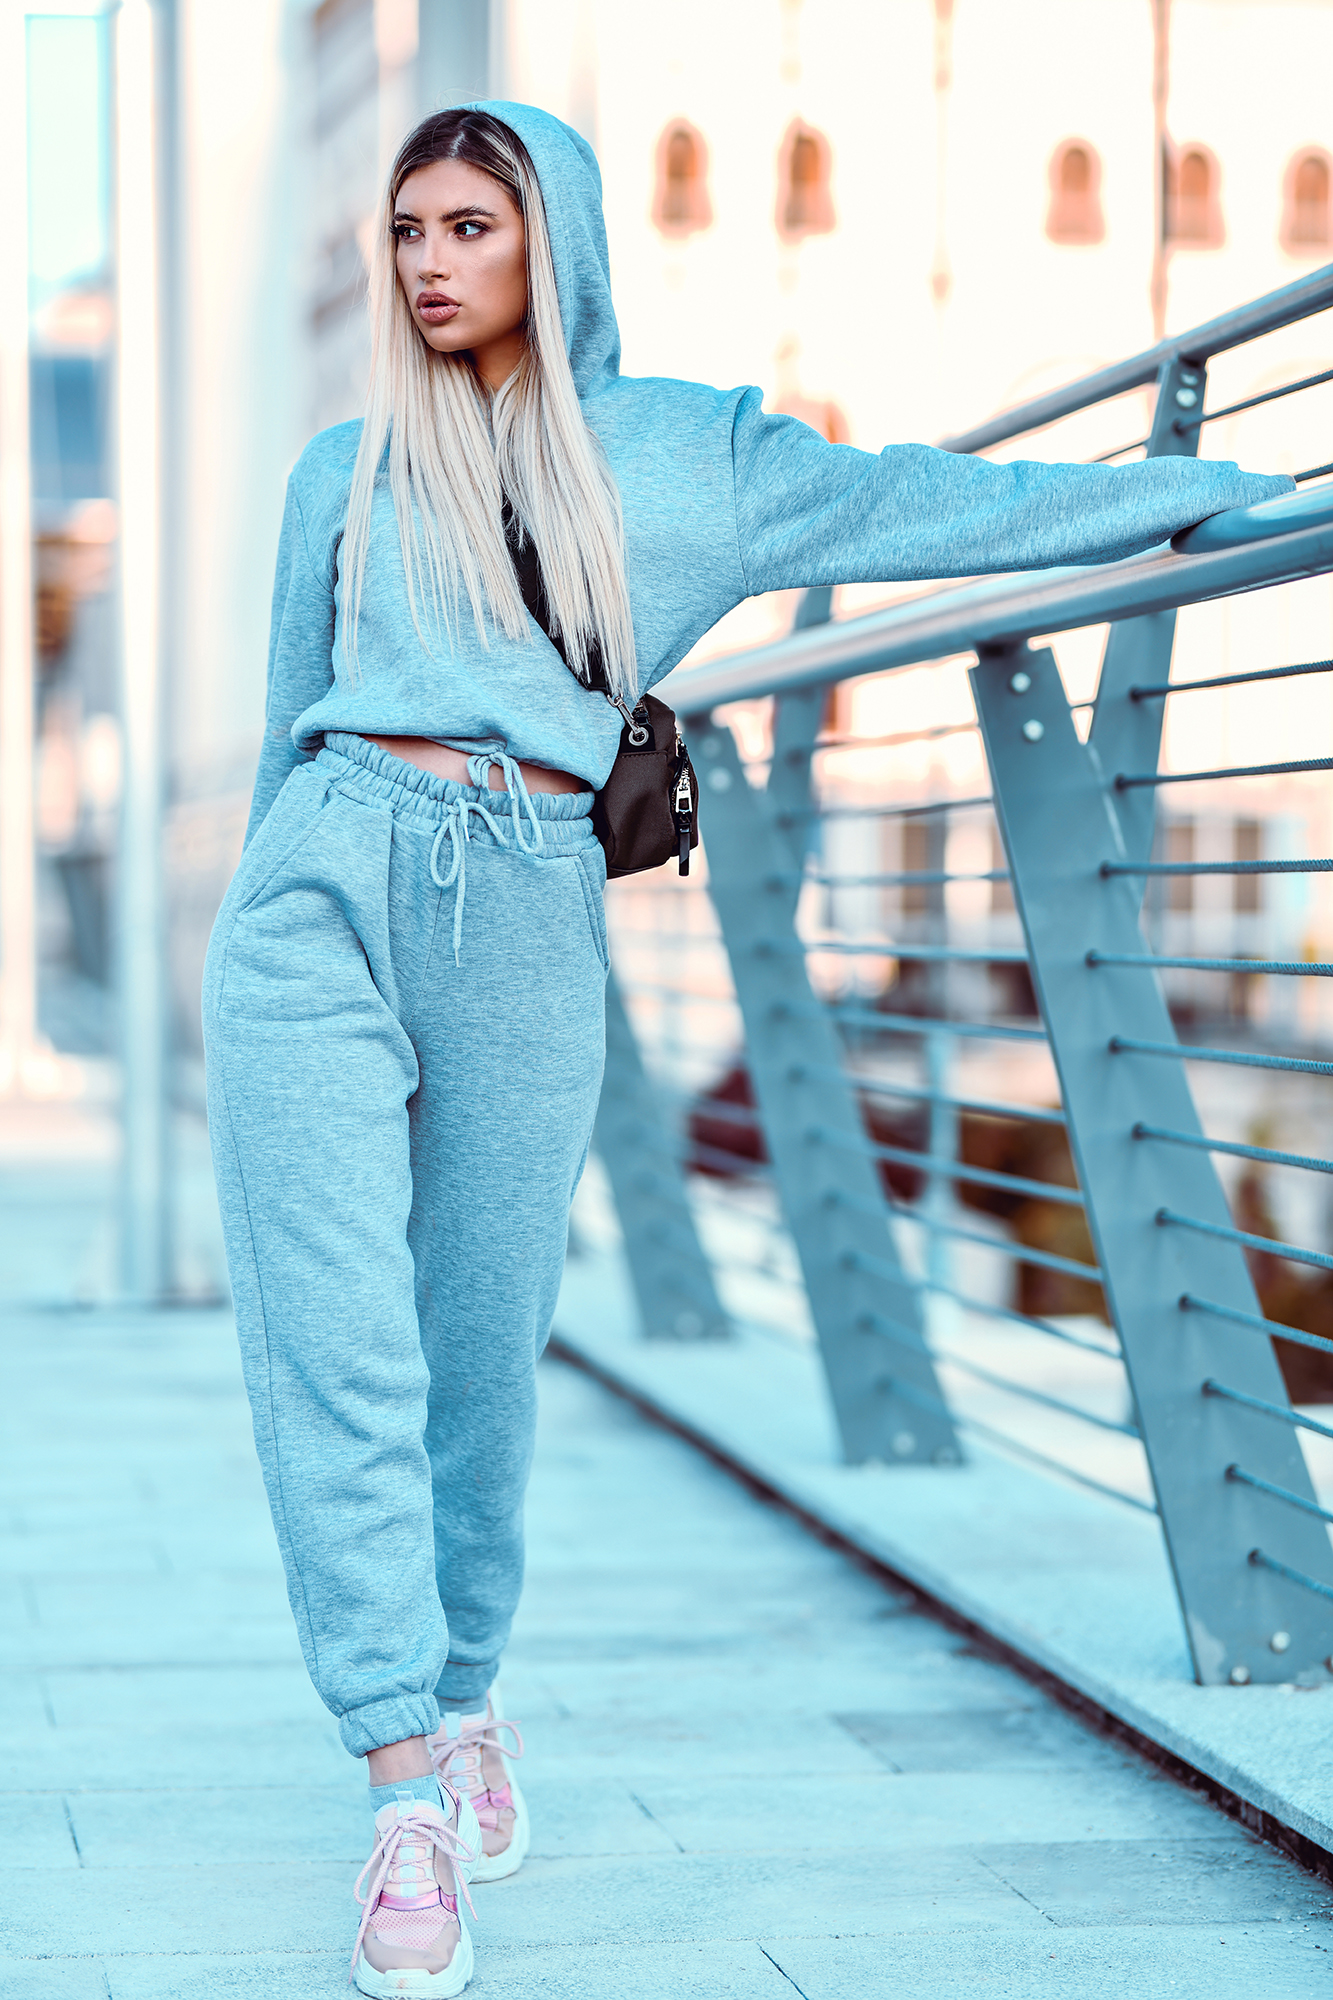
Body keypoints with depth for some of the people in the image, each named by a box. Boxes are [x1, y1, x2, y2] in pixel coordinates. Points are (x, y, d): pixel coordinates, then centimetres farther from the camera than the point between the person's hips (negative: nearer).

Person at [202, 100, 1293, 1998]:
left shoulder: (685, 451, 14)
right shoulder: (349, 473, 17)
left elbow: (942, 504, 16)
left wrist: (1226, 487, 16)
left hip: (528, 919, 0)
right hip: (329, 883, 0)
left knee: (483, 1357, 4)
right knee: (336, 1341, -11)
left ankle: (463, 1697, 29)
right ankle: (406, 1790, -9)